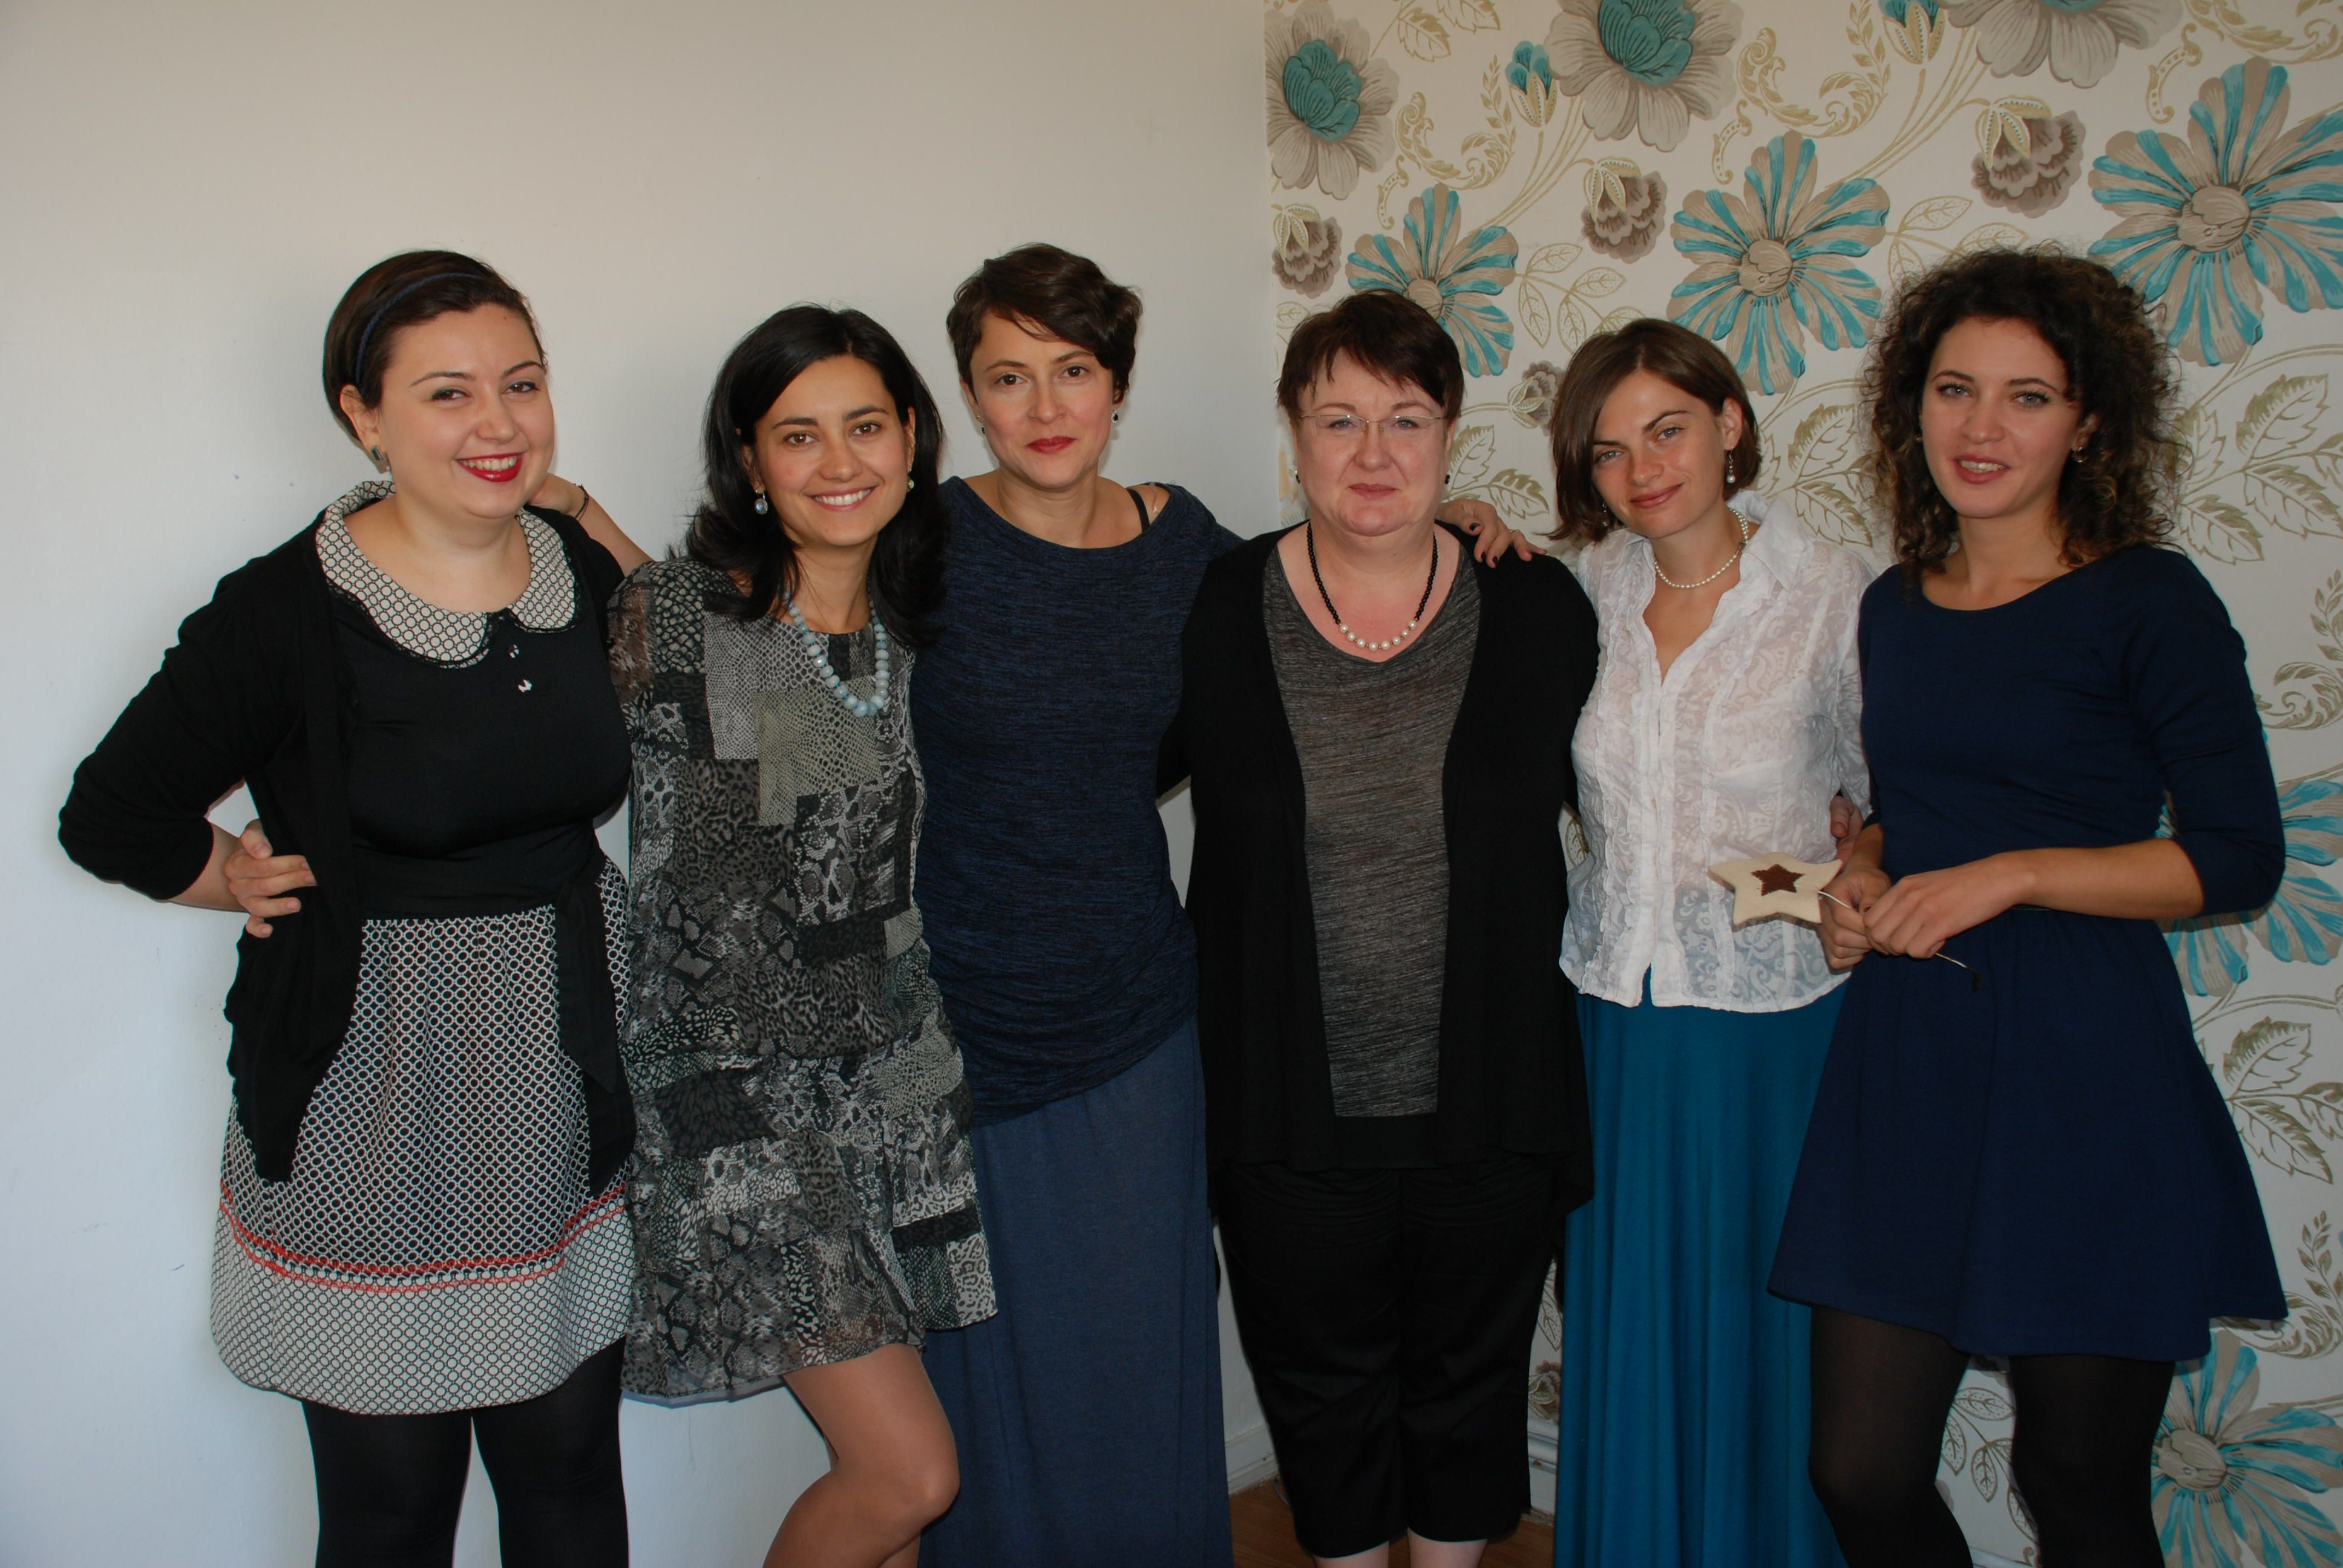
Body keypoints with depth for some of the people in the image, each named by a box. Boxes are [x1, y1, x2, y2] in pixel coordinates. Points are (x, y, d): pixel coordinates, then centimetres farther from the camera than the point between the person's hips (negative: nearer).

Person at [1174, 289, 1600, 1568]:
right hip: (1292, 1114, 0)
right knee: (1323, 1398, 19)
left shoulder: (1538, 609, -4)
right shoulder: (1215, 610, -7)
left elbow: (1598, 799, 8)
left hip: (1488, 1104, 1)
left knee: (1467, 1383, 21)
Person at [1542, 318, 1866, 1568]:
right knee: (1626, 1326, 15)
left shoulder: (1833, 596, -8)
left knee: (1761, 1324, 11)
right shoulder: (1585, 590, 1)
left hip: (1770, 1016, -3)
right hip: (1615, 1007, 3)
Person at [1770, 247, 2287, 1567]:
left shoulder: (2150, 602, -5)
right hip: (1905, 1061, 5)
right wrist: (1864, 876, 3)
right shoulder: (1896, 608, 10)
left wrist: (2011, 876, -16)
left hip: (2085, 1076, -4)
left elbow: (2242, 859, -8)